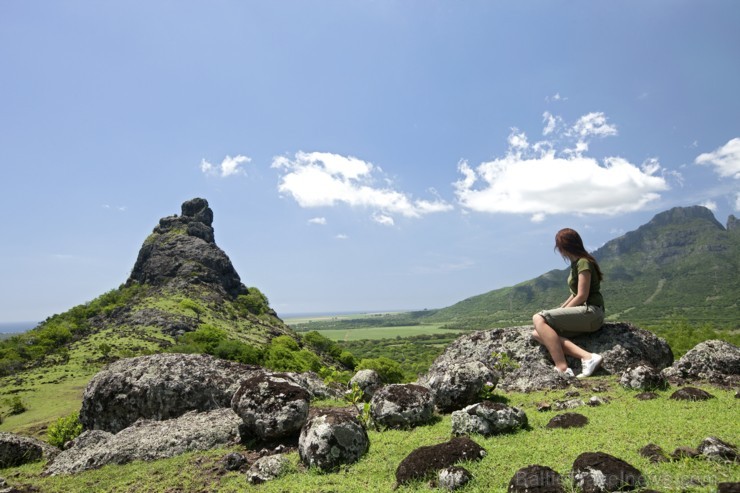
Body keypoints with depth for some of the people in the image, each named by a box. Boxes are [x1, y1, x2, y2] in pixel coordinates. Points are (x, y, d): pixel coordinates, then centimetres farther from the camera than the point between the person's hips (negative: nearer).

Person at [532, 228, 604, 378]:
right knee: (537, 334, -9)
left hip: (590, 312, -9)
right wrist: (559, 310, 10)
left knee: (539, 319, -24)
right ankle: (587, 356, -20)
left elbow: (582, 296, -15)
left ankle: (562, 369, -28)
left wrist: (561, 311, -6)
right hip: (582, 313, 9)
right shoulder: (576, 263, 19)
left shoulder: (583, 262, -9)